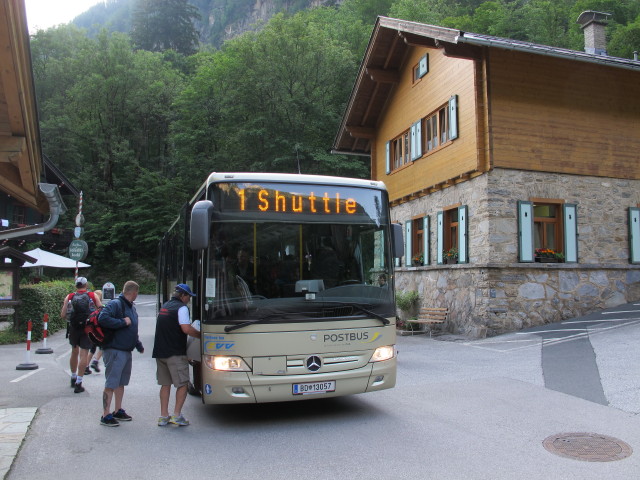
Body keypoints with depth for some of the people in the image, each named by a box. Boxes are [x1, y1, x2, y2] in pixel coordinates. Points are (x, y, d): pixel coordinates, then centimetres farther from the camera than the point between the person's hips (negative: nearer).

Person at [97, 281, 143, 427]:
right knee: (111, 383, -3)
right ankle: (106, 415, 4)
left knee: (121, 382, 17)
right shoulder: (115, 304, -13)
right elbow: (103, 318, -29)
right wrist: (122, 322, -22)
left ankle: (118, 411, 28)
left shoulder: (131, 307, 16)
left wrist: (139, 346, 21)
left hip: (127, 351, 9)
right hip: (114, 350, -9)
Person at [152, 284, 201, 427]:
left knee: (165, 384, 13)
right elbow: (186, 329, -20)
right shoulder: (181, 307, -9)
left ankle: (163, 416, 14)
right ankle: (177, 415, -4)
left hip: (160, 351, 8)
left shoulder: (164, 306, 18)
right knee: (183, 384, 0)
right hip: (175, 353, -8)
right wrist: (200, 335, -6)